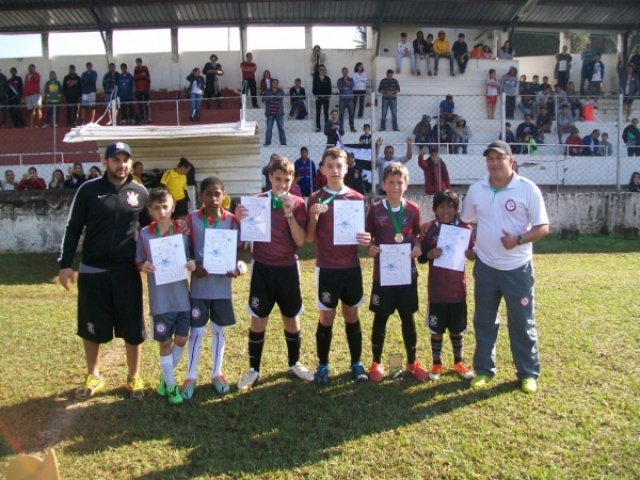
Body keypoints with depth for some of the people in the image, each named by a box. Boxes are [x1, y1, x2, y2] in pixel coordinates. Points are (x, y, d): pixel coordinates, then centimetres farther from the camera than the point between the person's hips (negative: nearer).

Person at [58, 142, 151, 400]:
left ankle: (134, 377, 25)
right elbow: (73, 229, 1)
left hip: (127, 272, 1)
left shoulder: (140, 192, 2)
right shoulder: (88, 190, -3)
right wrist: (65, 264, -5)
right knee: (91, 328, 12)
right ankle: (94, 376, 32)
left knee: (133, 328, 7)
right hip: (92, 272, 0)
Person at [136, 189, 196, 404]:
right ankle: (170, 385, 24)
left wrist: (192, 264, -14)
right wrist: (142, 266, -20)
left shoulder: (183, 232, -1)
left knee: (181, 339, 11)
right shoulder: (144, 234, -4)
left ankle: (166, 375, 35)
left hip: (182, 296, 2)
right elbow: (137, 261, 1)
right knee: (165, 342, 8)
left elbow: (189, 258, 8)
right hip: (160, 299, -2)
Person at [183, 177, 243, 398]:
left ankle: (217, 373, 28)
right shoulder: (191, 219, -4)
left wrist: (237, 267, -16)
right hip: (199, 284, -1)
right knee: (196, 331, 5)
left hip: (222, 285, 1)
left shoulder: (231, 220, -3)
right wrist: (193, 266, -17)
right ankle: (191, 376, 21)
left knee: (219, 330, 13)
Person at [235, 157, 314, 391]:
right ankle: (253, 370, 19)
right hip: (262, 268, 0)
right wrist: (240, 219, -18)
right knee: (258, 320, 4)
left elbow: (300, 241, -10)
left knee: (292, 318, 11)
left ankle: (294, 364, 31)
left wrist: (290, 214, -21)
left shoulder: (298, 204, -3)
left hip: (288, 269, 1)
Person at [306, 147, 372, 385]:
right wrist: (313, 218, -19)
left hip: (351, 267, 2)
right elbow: (309, 238, -1)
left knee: (352, 315, 12)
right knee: (326, 317, 6)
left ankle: (356, 363, 25)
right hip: (326, 268, -1)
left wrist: (367, 239, -13)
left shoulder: (357, 198, 2)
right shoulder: (315, 199, -1)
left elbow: (364, 231, 9)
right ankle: (323, 365, 20)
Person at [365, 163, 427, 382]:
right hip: (382, 273, -1)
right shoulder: (375, 209, -4)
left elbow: (418, 235, 12)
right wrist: (370, 247, -17)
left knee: (408, 317, 11)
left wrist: (418, 247, -8)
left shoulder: (413, 209, 1)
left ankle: (412, 362, 27)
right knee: (380, 318, 7)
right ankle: (376, 363, 23)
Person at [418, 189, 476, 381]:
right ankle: (437, 364, 23)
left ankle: (459, 362, 31)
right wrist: (430, 254, -21)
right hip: (436, 290, -1)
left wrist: (470, 253, -16)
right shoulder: (430, 229, -3)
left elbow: (474, 254, 6)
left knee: (457, 329, 14)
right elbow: (420, 258, 0)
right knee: (436, 329, 9)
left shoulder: (465, 229, -1)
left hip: (457, 289, 1)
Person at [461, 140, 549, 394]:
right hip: (485, 267, 3)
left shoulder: (528, 189, -9)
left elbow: (542, 227, -9)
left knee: (522, 322, 7)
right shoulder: (476, 189, 2)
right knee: (484, 321, 12)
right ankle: (484, 369, 26)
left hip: (518, 268, -3)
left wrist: (518, 240, -24)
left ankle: (528, 373, 23)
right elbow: (465, 221, 16)